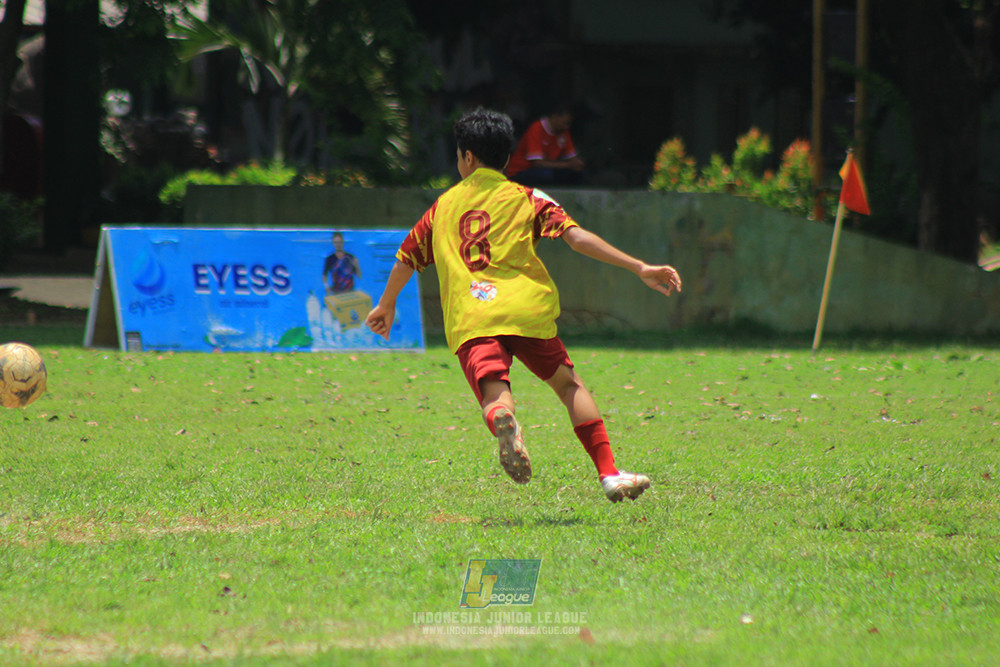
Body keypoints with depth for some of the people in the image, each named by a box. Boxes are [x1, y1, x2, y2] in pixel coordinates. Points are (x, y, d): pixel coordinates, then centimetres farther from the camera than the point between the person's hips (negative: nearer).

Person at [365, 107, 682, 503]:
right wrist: (640, 269, -1)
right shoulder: (525, 199, 15)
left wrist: (386, 306, 50)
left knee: (494, 396, -15)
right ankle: (609, 474, 8)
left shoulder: (443, 206, 23)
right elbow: (577, 237, 1)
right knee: (567, 384, 17)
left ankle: (502, 418, -53)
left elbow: (404, 261, 33)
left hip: (467, 320, 0)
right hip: (524, 309, 0)